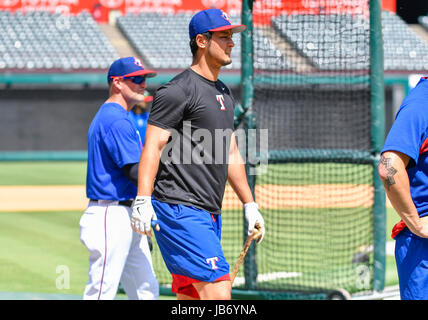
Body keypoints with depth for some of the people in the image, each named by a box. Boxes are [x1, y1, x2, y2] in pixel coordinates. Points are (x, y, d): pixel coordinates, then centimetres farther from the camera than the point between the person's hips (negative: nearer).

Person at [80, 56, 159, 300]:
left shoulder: (106, 116, 20)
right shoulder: (117, 120, -14)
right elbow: (135, 173, -20)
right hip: (112, 217, -11)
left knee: (147, 290, 10)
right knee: (102, 292, -10)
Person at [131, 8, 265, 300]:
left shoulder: (224, 93, 20)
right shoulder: (179, 91, -9)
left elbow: (230, 155, 26)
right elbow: (153, 147, -15)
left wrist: (250, 205, 24)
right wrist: (143, 201, -26)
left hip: (210, 215, 9)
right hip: (179, 211, -9)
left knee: (191, 296, 8)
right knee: (218, 291, -18)